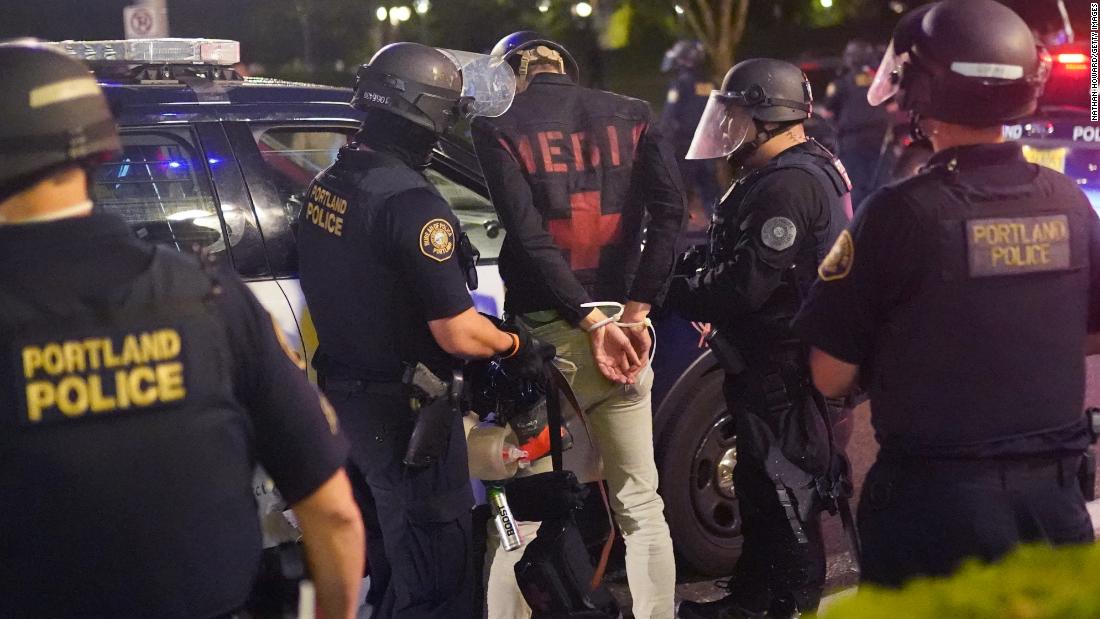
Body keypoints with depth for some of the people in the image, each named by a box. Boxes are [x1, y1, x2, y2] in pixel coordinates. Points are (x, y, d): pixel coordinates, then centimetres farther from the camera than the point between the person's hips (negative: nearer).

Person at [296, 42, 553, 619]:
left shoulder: (325, 184, 2)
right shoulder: (411, 203, -25)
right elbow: (457, 333, -24)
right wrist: (517, 347, -7)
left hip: (344, 393, 9)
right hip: (403, 412, -9)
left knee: (388, 557, 24)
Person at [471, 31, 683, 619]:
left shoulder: (498, 126, -1)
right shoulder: (631, 116, 9)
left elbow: (528, 234, -11)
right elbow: (668, 211, -4)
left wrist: (590, 323, -11)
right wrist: (633, 314, -7)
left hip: (547, 330, -3)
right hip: (622, 329, 3)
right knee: (641, 506, 11)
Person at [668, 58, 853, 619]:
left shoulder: (789, 185, -22)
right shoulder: (772, 176, 15)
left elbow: (745, 283, -27)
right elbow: (734, 260, 19)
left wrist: (672, 289, -17)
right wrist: (687, 273, 5)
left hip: (784, 368, -11)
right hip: (767, 360, 11)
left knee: (785, 488, -4)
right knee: (758, 484, 19)